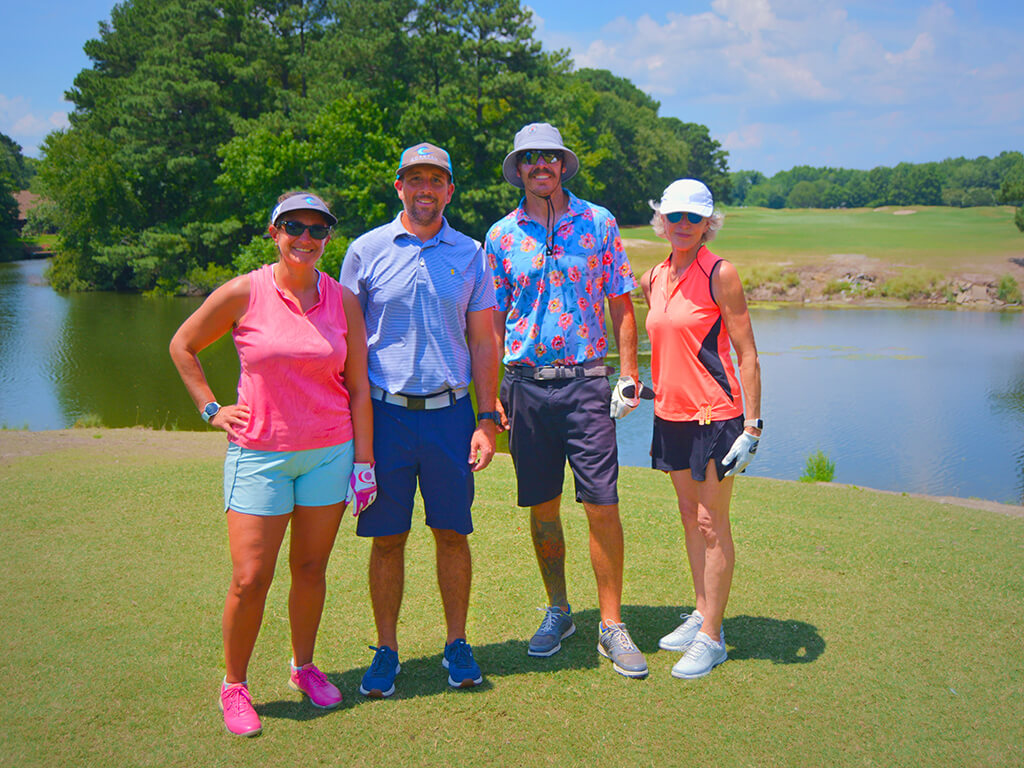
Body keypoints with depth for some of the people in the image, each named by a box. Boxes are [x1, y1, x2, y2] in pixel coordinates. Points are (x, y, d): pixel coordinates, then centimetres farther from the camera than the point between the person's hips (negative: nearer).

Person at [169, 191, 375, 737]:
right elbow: (182, 346, 8)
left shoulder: (342, 301, 1)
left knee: (311, 568, 11)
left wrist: (364, 461, 2)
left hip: (329, 453, 2)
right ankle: (234, 685, 19)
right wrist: (211, 410, 2)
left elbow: (358, 387, 4)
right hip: (259, 453, -2)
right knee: (250, 578, -2)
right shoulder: (243, 294, -5)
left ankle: (303, 667, 32)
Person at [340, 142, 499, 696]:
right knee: (387, 538, 5)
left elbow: (483, 343, 8)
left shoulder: (469, 254, 7)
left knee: (452, 533, 6)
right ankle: (386, 651, 19)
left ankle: (457, 645, 22)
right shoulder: (366, 251, 4)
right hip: (385, 412, -1)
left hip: (450, 411, 1)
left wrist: (487, 420, 2)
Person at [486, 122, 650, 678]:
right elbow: (494, 320, 10)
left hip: (586, 381, -1)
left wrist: (630, 373, -2)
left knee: (601, 505, -4)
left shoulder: (598, 223, 5)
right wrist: (491, 399, 5)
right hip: (525, 383, 2)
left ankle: (611, 626, 7)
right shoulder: (502, 235, 8)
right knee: (542, 508, 8)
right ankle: (558, 612, 26)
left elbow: (620, 304, 7)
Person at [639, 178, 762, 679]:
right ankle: (702, 615, 28)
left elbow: (747, 355, -11)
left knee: (712, 524, -1)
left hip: (713, 413, -7)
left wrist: (752, 425, -16)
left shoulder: (720, 274, -10)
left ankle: (711, 638, 7)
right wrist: (642, 394, 18)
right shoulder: (653, 279, 9)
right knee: (690, 518, 15)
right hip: (670, 414, 7)